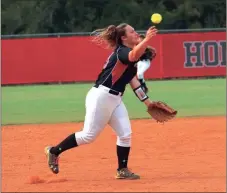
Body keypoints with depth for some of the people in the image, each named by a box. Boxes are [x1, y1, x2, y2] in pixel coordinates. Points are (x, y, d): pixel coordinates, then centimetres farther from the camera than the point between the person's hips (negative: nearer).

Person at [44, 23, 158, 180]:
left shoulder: (130, 58, 17)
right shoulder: (121, 52, -13)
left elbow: (134, 82, 17)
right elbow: (134, 56, -38)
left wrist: (148, 102, 13)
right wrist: (147, 39, -51)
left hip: (116, 100, 9)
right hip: (101, 96, -9)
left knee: (125, 134, -1)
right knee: (89, 136, -5)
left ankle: (122, 170, 10)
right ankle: (54, 152, 10)